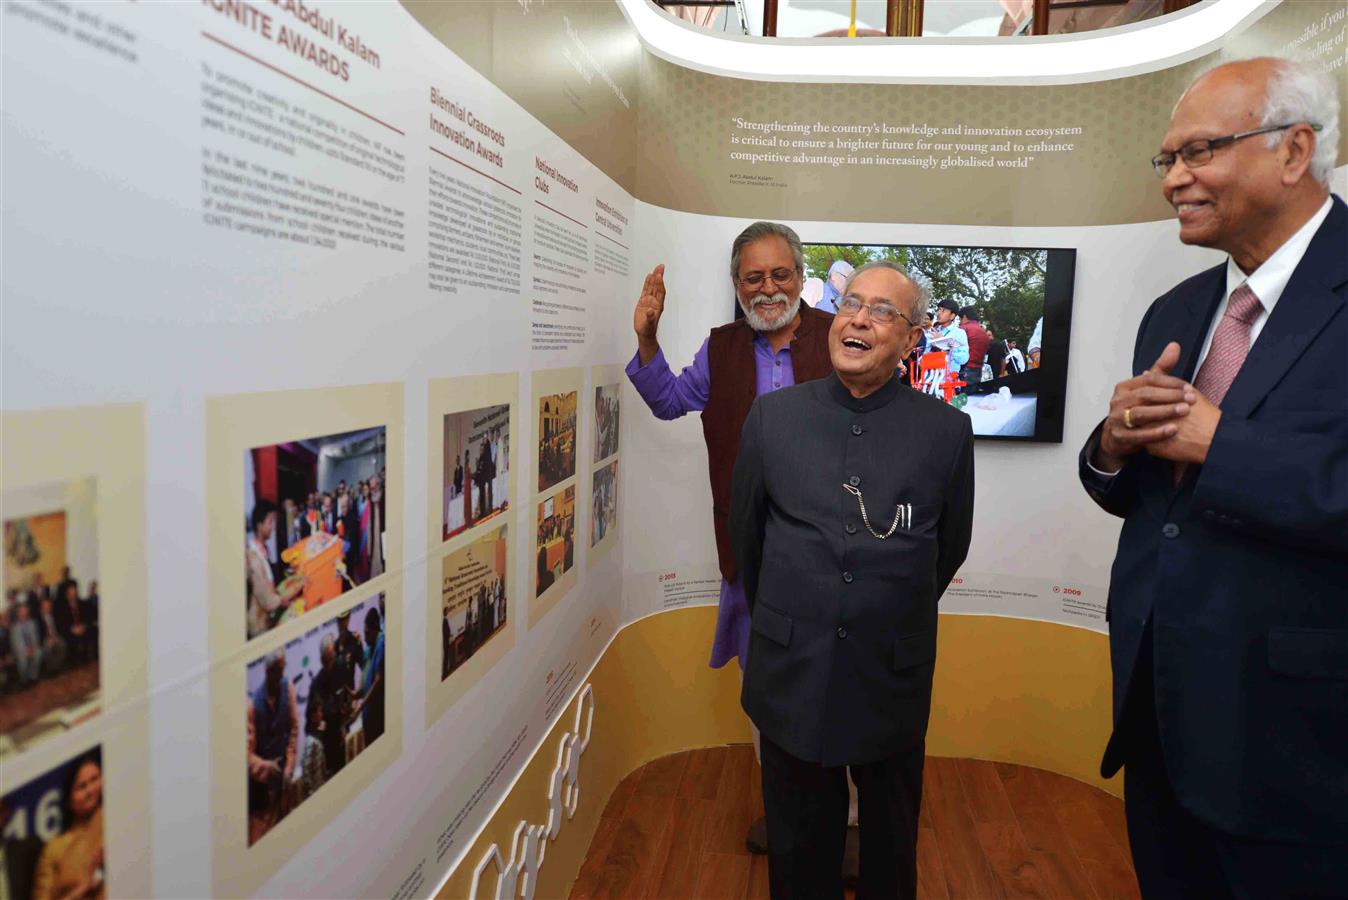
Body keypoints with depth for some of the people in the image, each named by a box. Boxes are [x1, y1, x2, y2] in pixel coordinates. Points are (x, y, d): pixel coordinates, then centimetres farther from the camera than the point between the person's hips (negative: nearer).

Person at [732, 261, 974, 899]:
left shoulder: (946, 430, -6)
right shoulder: (772, 416, -3)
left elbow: (949, 548, 7)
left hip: (894, 679, 0)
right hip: (791, 675, 1)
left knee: (891, 848, 21)